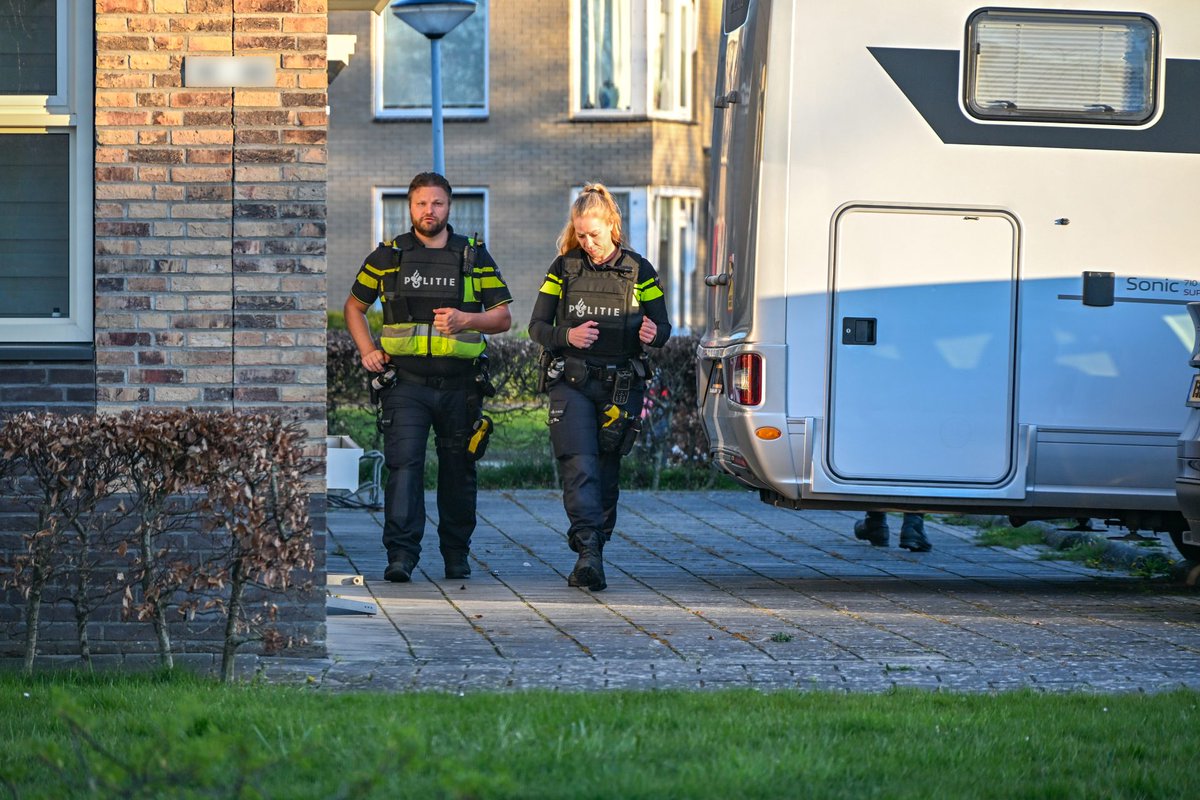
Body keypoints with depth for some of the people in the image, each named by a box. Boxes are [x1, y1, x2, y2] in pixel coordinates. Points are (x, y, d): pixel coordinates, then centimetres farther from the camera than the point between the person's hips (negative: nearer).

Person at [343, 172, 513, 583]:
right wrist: (367, 350, 5)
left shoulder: (475, 256, 7)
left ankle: (457, 557, 22)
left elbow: (503, 318, 7)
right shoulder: (388, 255, 7)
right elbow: (354, 306, 20)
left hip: (460, 384, 1)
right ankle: (401, 556, -19)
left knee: (458, 471, 9)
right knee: (404, 464, -14)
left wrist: (465, 320, -12)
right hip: (405, 382, -1)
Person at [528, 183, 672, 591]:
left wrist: (654, 333, -17)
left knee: (606, 476, 5)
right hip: (571, 384, -1)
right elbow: (537, 325, 4)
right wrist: (567, 336, -17)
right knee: (579, 467, -17)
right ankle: (589, 552, -29)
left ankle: (589, 557, 16)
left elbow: (663, 326, 8)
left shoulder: (639, 271, 5)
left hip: (621, 386, 1)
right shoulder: (564, 268, 5)